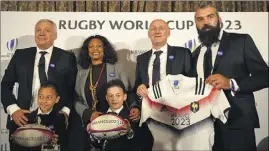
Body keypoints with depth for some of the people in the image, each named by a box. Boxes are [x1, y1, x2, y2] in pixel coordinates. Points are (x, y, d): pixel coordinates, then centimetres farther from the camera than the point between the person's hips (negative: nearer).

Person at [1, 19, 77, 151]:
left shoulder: (67, 57, 2)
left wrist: (66, 111, -12)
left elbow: (74, 89, 1)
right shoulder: (20, 55, 8)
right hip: (23, 118, 2)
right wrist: (13, 109, -6)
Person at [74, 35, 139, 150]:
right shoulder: (82, 72, 10)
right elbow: (76, 99, 6)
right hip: (90, 122, 2)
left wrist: (134, 107, -17)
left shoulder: (116, 67, 5)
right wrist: (88, 113, -11)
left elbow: (127, 92, 1)